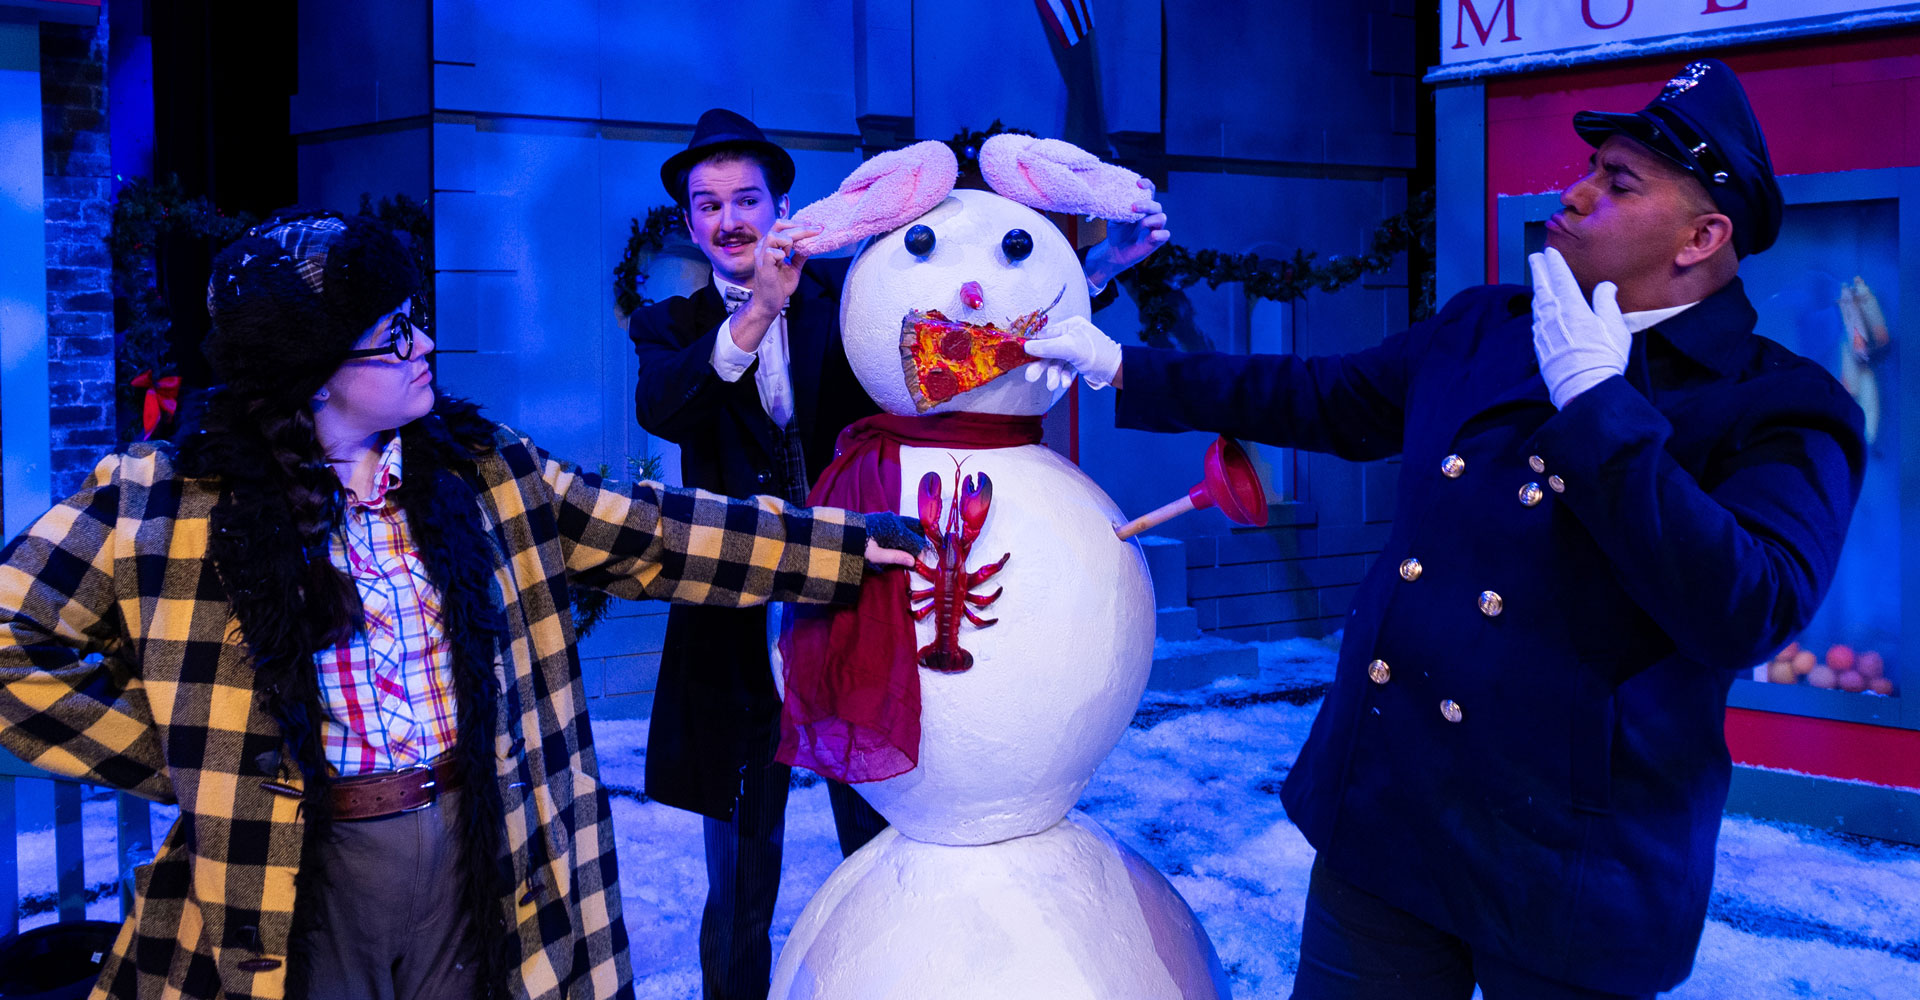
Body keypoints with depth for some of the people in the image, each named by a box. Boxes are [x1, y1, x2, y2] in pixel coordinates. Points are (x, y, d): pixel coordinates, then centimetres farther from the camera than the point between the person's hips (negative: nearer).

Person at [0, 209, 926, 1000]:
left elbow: (648, 535, 1)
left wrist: (852, 544, -2)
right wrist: (178, 759, -8)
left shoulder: (479, 466, 1)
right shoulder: (172, 502, -9)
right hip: (298, 888, -2)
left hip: (481, 871, 3)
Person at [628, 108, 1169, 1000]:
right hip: (738, 636, 0)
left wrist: (1107, 258, -13)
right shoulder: (673, 328, 5)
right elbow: (658, 408, -17)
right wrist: (761, 308, -30)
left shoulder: (847, 293, 4)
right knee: (740, 887, 12)